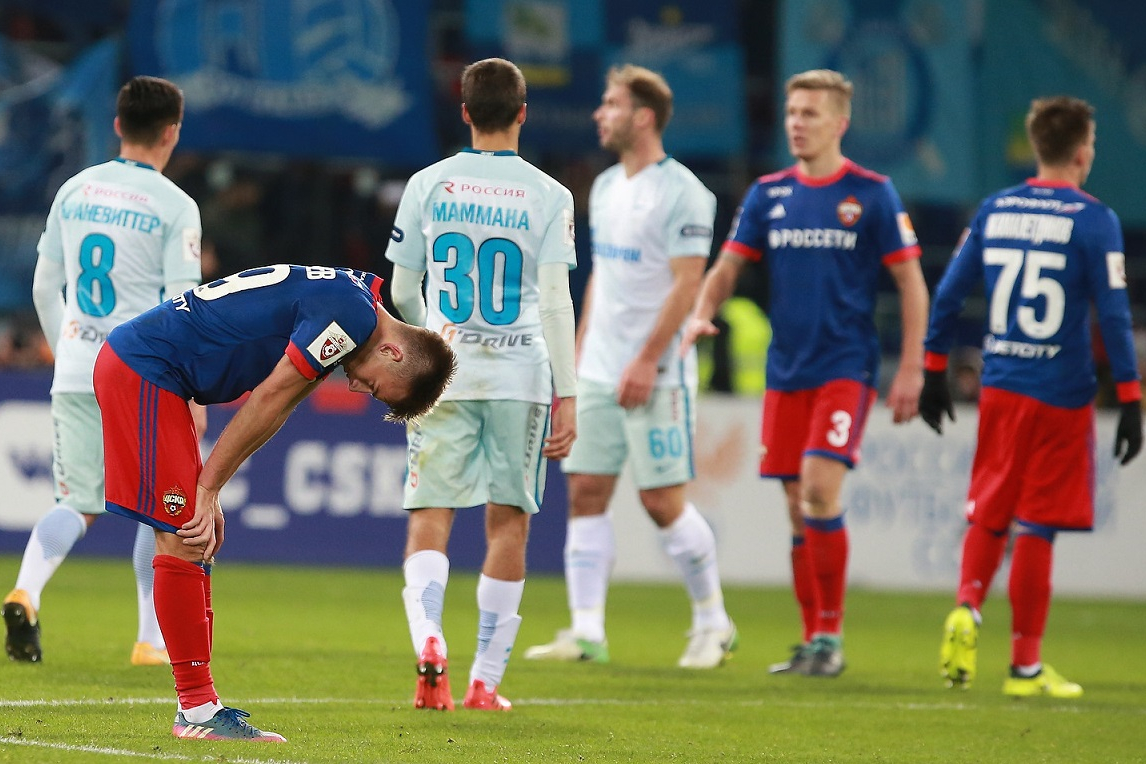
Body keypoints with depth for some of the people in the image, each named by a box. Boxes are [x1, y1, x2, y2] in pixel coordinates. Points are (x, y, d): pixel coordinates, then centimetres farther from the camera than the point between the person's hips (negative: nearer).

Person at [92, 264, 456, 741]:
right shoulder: (354, 316, -18)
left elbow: (271, 412, 13)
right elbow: (267, 402, -15)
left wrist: (207, 491, 8)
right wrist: (207, 490, -7)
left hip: (132, 368, 10)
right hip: (142, 370, -10)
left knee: (186, 538, 11)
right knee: (183, 538, -9)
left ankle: (197, 707, 13)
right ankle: (197, 710, -6)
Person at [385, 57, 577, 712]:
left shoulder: (428, 186, 4)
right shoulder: (548, 196, -1)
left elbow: (402, 292, 9)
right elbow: (556, 302, -6)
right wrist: (567, 397, -2)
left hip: (442, 371, 0)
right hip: (520, 372, 0)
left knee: (431, 517, 2)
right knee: (508, 521, 8)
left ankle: (428, 639, -26)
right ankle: (486, 681, 8)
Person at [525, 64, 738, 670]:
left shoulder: (681, 193, -11)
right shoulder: (605, 188, 14)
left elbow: (686, 284, -16)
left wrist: (646, 362, -19)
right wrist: (579, 354, 16)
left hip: (655, 375, -8)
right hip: (599, 371, 8)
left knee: (663, 500, -4)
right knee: (585, 494, 0)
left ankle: (713, 623, 12)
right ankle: (587, 632, 0)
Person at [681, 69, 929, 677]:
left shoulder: (871, 194, -3)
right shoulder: (768, 194, 8)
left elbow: (911, 284, -1)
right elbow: (729, 266, 9)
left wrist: (911, 370, -7)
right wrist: (701, 313, -12)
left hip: (846, 368, -5)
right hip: (786, 371, 5)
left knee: (820, 490, -18)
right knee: (798, 507, 6)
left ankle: (832, 635, -9)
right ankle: (812, 641, 14)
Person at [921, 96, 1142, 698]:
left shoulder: (994, 211, 6)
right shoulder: (1093, 221, -8)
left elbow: (948, 295, 8)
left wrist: (934, 372, 17)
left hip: (999, 388, 4)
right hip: (1061, 394, -4)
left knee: (989, 513, 15)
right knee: (1036, 528, 1)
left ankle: (966, 605, -11)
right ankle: (1025, 665, 6)